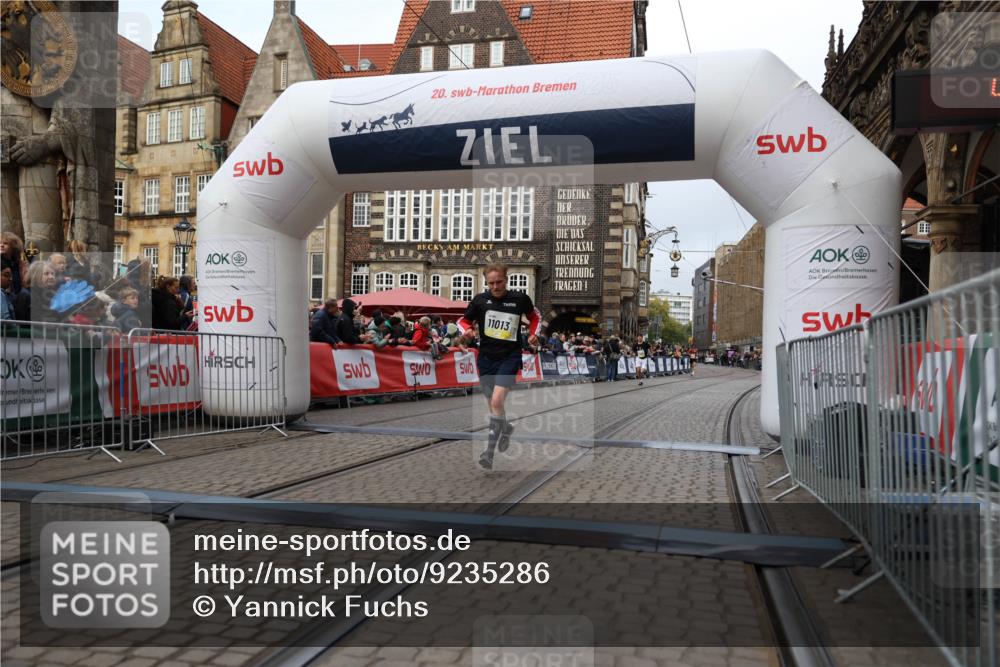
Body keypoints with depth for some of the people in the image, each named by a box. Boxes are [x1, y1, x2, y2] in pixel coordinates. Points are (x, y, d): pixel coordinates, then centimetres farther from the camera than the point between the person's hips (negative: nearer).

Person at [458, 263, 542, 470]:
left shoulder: (520, 299, -4)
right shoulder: (480, 300, -3)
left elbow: (535, 316, 16)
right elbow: (464, 321, 7)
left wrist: (534, 334, 2)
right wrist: (467, 331, -14)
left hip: (509, 357, -3)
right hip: (486, 357, 3)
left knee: (497, 401, -20)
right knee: (493, 404, 12)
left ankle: (489, 451, -12)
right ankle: (506, 429, 45)